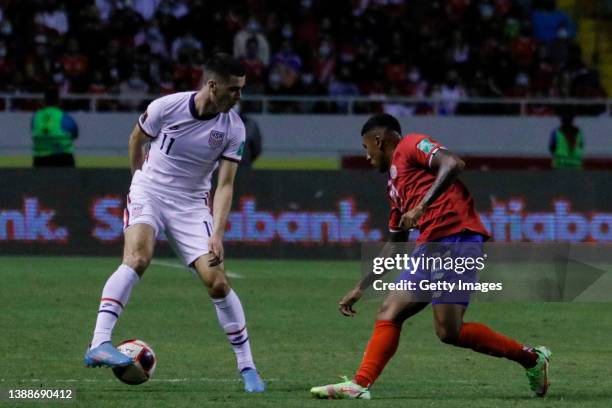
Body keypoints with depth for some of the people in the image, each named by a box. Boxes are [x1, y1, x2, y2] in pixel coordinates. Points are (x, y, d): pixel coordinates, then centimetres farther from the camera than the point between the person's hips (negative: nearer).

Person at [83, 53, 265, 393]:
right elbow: (137, 139, 6)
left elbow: (225, 184, -8)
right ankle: (99, 344, -37)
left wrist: (217, 234, -19)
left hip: (191, 205, 3)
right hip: (149, 194, -2)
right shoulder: (166, 107, -15)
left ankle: (246, 366, 5)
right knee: (138, 257, -30)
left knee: (217, 281, -7)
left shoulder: (233, 128, -8)